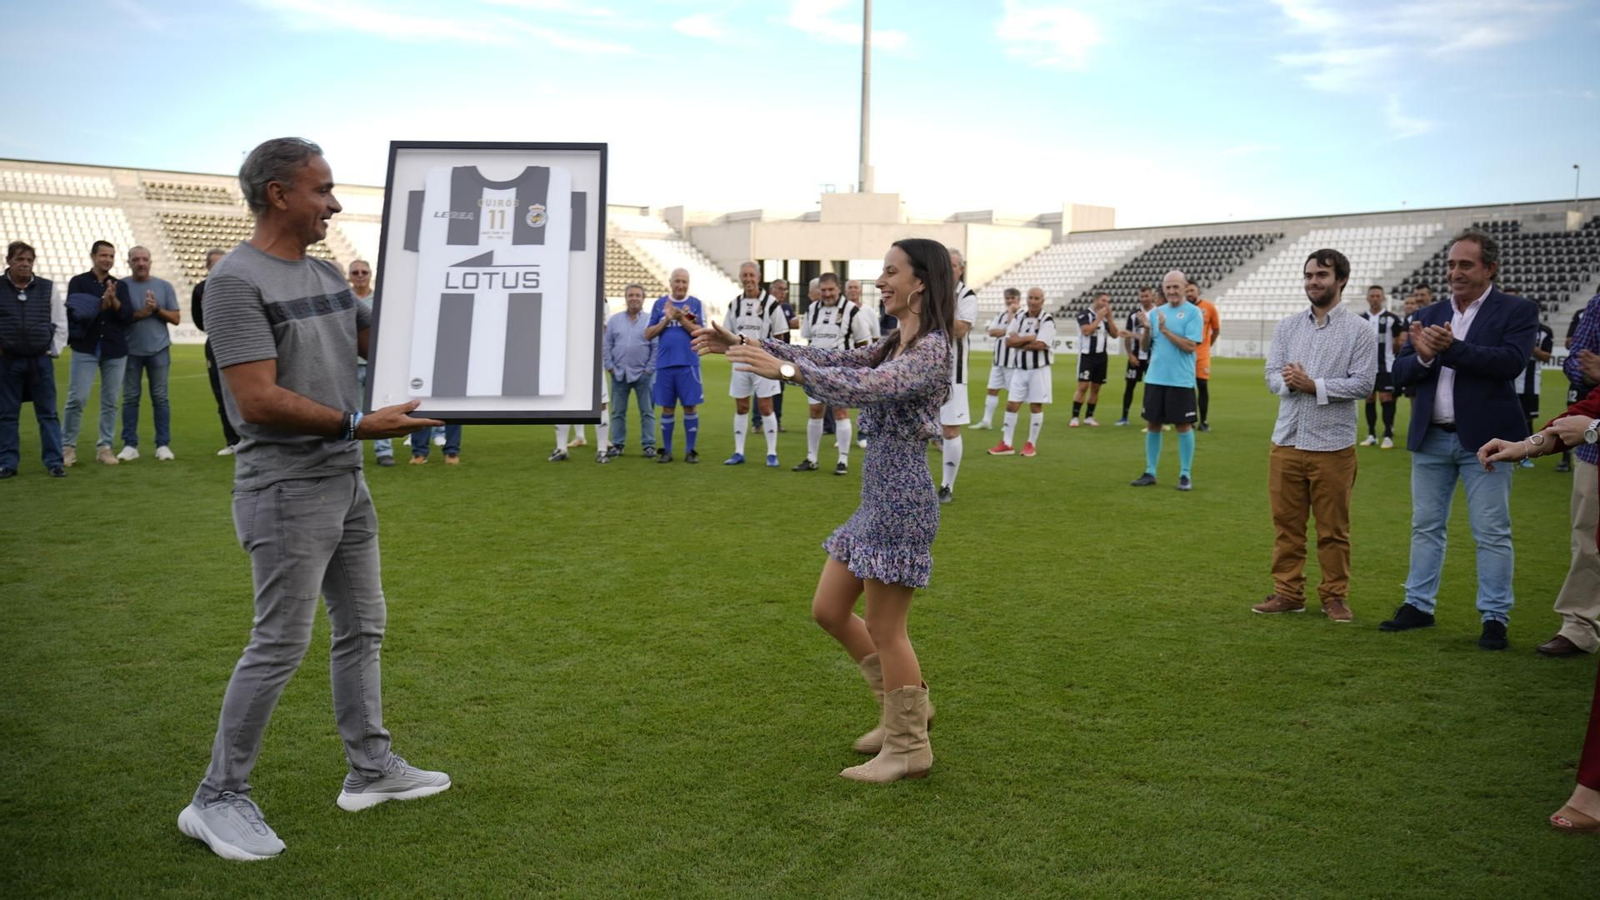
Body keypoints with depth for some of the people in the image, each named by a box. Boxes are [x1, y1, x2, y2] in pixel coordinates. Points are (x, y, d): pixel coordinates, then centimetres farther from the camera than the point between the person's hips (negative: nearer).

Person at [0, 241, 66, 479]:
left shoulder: (47, 288, 4)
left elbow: (60, 323, 8)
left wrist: (54, 351, 0)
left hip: (41, 360, 1)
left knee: (48, 414, 2)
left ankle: (54, 462, 6)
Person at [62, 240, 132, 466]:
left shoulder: (120, 285, 11)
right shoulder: (78, 282, 4)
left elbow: (128, 316, 1)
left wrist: (114, 301, -17)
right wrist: (102, 303, -20)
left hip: (115, 351, 3)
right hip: (85, 348, -2)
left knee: (111, 401, 2)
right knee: (77, 399, -6)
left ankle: (104, 447, 9)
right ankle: (67, 446, 5)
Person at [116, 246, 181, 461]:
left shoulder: (164, 286, 6)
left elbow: (176, 318, 5)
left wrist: (157, 309, -10)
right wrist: (140, 314, -15)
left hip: (158, 350, 0)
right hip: (131, 350, 0)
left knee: (160, 398, 2)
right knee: (130, 398, 3)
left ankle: (163, 444, 6)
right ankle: (130, 445, 8)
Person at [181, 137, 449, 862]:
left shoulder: (327, 274, 11)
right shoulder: (237, 280, -15)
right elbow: (258, 401, -22)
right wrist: (360, 424, -24)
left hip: (345, 482, 9)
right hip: (286, 490, -9)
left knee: (361, 629, 15)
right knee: (280, 644, -3)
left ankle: (371, 769, 28)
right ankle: (217, 801, 13)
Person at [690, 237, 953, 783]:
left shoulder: (929, 349, -15)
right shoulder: (894, 345, 13)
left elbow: (865, 388, -30)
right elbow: (834, 362, 13)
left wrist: (785, 368, -35)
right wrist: (742, 347, 8)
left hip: (902, 498, -10)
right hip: (876, 496, 10)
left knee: (884, 629, 1)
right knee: (829, 611, 15)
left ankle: (908, 747, 17)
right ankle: (907, 706, 30)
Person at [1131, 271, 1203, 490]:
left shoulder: (1192, 312, -5)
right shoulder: (1156, 312, 9)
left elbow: (1190, 346, -15)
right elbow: (1146, 347, 11)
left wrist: (1165, 330, -18)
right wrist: (1147, 329, -8)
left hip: (1181, 381, -5)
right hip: (1154, 379, 5)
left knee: (1183, 426, 2)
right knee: (1152, 424, 8)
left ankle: (1185, 475, 10)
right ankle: (1150, 472, 17)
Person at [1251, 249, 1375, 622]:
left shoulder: (1359, 330, -1)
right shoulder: (1287, 326, 10)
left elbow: (1364, 382, -9)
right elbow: (1272, 374, 4)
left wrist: (1314, 385, -17)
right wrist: (1289, 382, -18)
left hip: (1333, 445, -3)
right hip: (1286, 441, 4)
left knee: (1333, 528, 5)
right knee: (1286, 523, 8)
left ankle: (1335, 597, 16)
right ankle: (1288, 592, 18)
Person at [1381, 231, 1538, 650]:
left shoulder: (1517, 311, -2)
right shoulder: (1428, 316, 9)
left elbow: (1512, 362, -17)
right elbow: (1400, 372, 4)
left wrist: (1452, 348, -25)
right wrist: (1422, 356, -18)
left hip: (1484, 438, -4)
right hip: (1431, 438, 5)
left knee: (1492, 533, 2)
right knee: (1426, 526, 12)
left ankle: (1495, 616, 10)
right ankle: (1419, 605, 23)